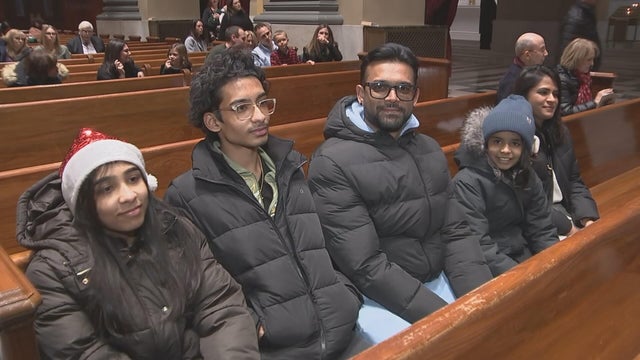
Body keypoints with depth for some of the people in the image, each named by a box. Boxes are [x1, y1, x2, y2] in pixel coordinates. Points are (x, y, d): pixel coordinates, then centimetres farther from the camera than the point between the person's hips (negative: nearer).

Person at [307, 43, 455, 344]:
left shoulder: (430, 149, 9)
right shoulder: (333, 162, -15)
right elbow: (366, 267, -18)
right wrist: (443, 315, -19)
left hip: (438, 282, 6)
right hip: (376, 296, -6)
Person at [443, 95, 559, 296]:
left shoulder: (528, 178, 6)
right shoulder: (468, 183, -14)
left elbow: (541, 232, 7)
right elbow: (475, 246, -18)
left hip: (524, 258, 7)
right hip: (490, 272, -6)